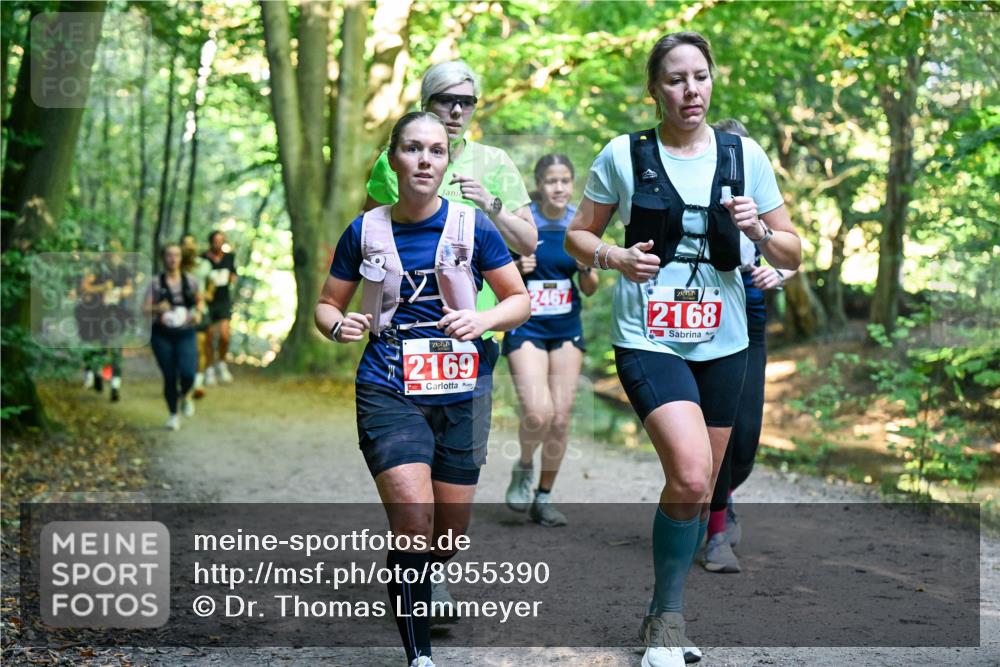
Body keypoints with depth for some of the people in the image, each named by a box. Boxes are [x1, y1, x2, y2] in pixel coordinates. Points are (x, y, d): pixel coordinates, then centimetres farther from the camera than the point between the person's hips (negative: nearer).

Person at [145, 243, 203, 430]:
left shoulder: (190, 281, 4)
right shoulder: (156, 283, -2)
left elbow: (199, 300, 21)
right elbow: (146, 309, -5)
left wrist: (198, 313, 1)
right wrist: (158, 308, -26)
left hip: (185, 333, 1)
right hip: (162, 335, -1)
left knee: (188, 373, -17)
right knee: (169, 376, 1)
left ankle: (185, 395, 19)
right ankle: (173, 415, 20)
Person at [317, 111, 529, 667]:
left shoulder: (472, 225, -2)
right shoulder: (365, 230, 1)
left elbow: (520, 300, 5)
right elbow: (327, 304, 11)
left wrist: (483, 319, -16)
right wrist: (339, 324, -12)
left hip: (461, 392, 1)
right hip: (388, 391, -1)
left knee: (451, 530, 9)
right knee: (414, 520, -18)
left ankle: (415, 580, 45)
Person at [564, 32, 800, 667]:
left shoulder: (744, 155, 3)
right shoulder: (624, 155, -2)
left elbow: (793, 254, 7)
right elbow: (577, 235, 8)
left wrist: (759, 231, -14)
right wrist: (615, 257, -12)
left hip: (722, 342, 4)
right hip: (648, 340, -4)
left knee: (700, 490, 12)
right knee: (690, 474, -22)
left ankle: (666, 615, 31)